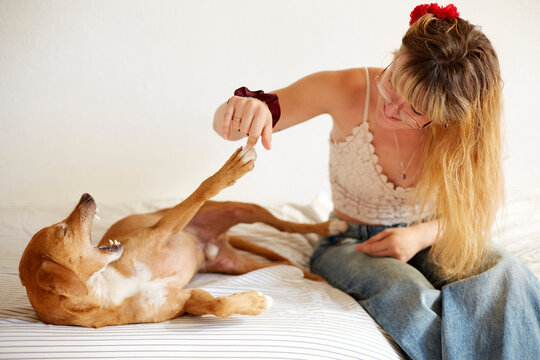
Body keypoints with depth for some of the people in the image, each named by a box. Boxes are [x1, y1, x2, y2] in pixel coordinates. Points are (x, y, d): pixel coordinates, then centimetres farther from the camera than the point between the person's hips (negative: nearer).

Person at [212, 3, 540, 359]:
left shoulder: (469, 129, -17)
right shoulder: (348, 90, -21)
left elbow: (482, 212, -1)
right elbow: (225, 122, -18)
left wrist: (422, 235, -20)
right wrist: (248, 106, -44)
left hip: (430, 241, 2)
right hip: (351, 244, -1)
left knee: (505, 272, -30)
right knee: (409, 294, -35)